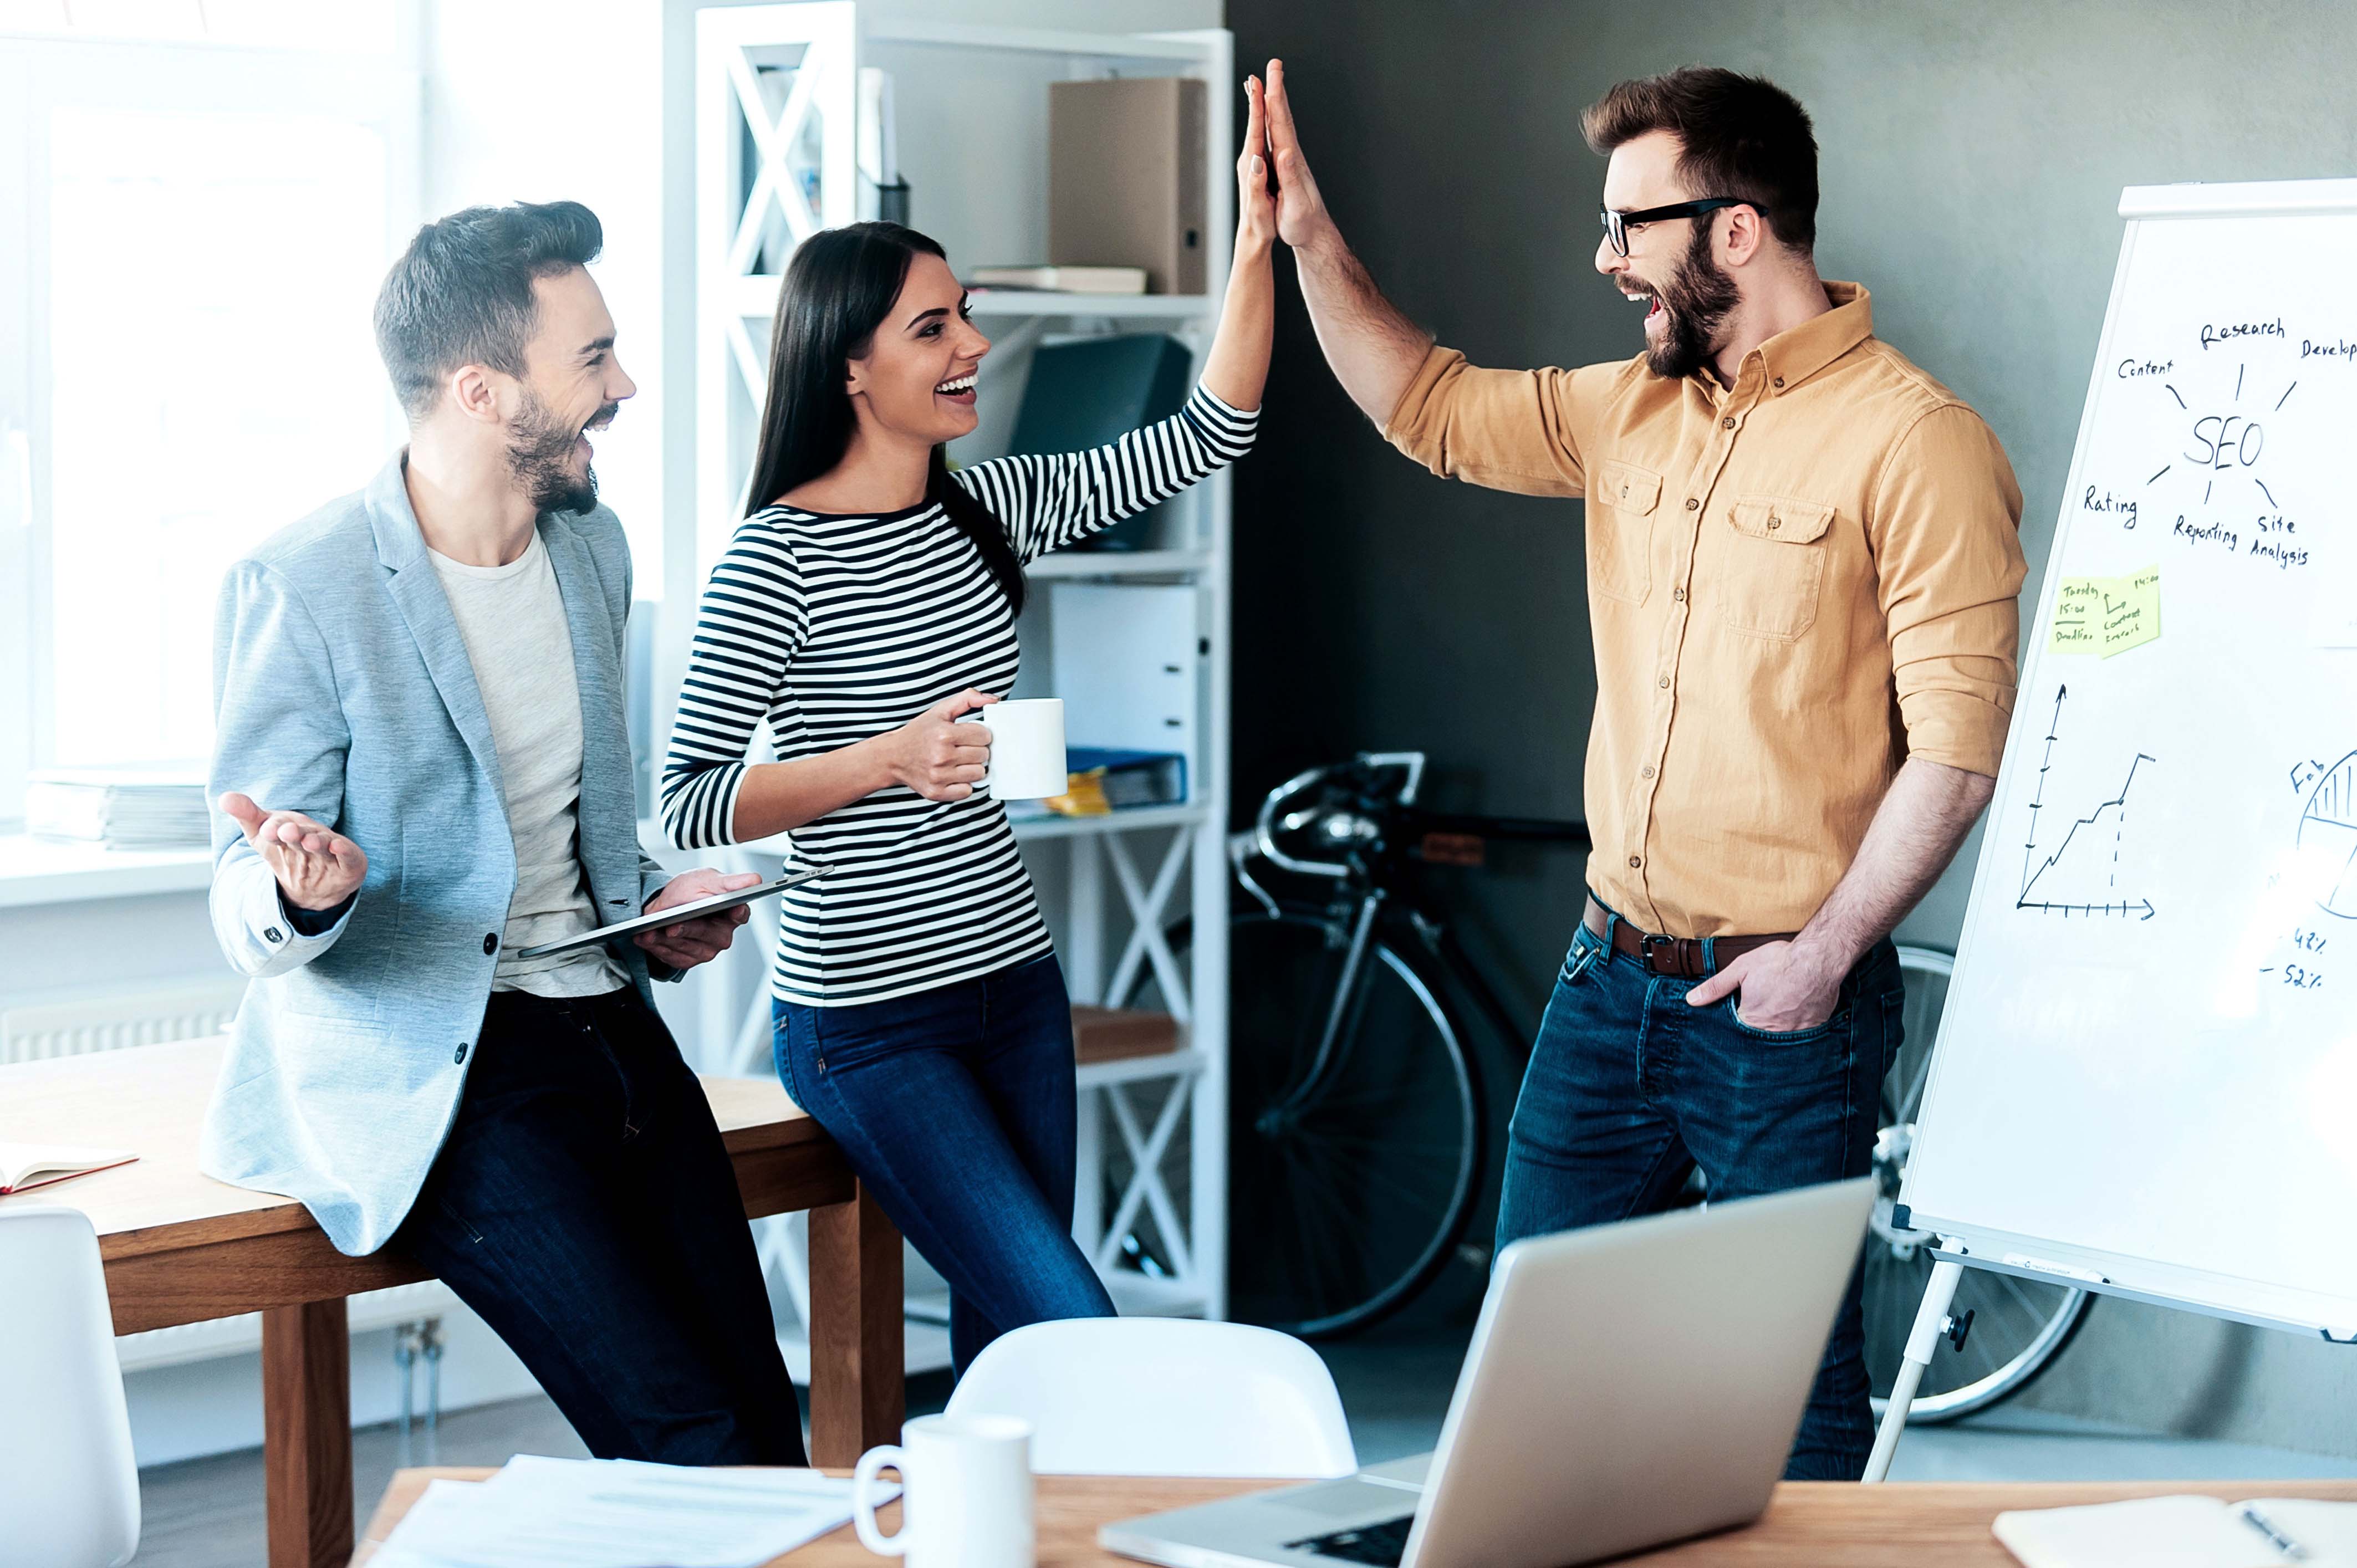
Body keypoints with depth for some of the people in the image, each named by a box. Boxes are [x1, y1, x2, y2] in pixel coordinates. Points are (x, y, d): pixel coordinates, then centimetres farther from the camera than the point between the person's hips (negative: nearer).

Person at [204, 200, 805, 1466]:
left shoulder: (593, 545, 11)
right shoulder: (298, 590, -12)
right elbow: (250, 914, -11)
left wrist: (657, 902, 5)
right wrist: (301, 890, -34)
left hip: (606, 1021, 7)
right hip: (427, 1066, -7)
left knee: (766, 1434, -4)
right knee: (693, 1441, -19)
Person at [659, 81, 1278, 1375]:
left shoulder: (985, 509, 7)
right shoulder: (778, 557, -13)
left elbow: (1204, 439, 7)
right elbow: (686, 800, -16)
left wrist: (1258, 242, -5)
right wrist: (890, 758, -28)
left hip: (1013, 982, 7)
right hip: (868, 1022, -7)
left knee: (1004, 1336, 11)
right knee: (1078, 1339, -13)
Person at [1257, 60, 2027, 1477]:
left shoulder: (1915, 443, -14)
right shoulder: (1636, 411, 10)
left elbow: (1956, 745, -17)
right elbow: (1429, 408, 20)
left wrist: (1827, 951, -20)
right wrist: (1313, 240, 9)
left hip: (1786, 1002, -7)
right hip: (1612, 982, 7)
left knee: (1793, 1374, 3)